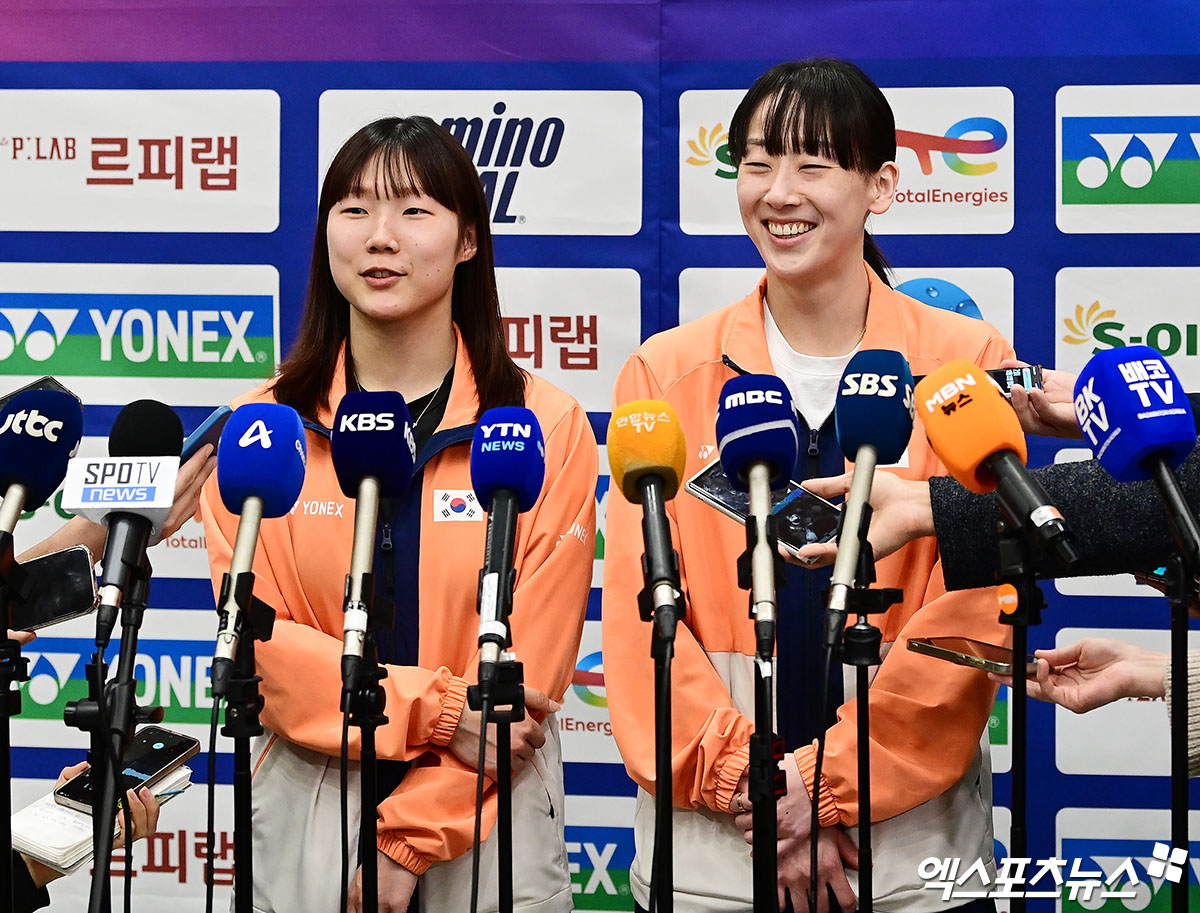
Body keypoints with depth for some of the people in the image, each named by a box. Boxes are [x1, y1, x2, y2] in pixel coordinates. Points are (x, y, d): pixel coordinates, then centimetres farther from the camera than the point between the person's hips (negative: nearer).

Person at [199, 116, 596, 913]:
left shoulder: (547, 427, -3)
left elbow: (534, 656, -7)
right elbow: (257, 635, -5)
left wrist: (407, 841, -12)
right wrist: (436, 710, -17)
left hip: (486, 818, -1)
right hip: (307, 811, 1)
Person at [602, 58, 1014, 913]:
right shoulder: (664, 373, 3)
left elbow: (971, 617, -6)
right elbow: (640, 614, -1)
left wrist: (826, 783, -12)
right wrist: (750, 782, -11)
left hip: (910, 834, -1)